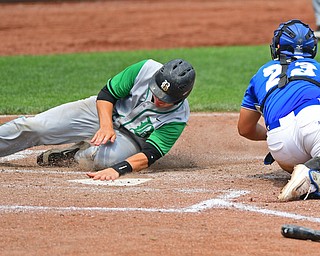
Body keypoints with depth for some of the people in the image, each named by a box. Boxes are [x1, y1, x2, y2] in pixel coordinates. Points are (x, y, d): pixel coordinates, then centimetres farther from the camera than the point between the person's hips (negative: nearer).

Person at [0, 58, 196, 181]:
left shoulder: (178, 118, -25)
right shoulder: (146, 69, -23)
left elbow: (149, 155, -32)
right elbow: (106, 94, -12)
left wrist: (117, 169, -48)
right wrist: (106, 126, -29)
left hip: (130, 139, -2)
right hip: (104, 112, 2)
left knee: (101, 156, -37)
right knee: (32, 127, -12)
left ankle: (74, 155, -5)